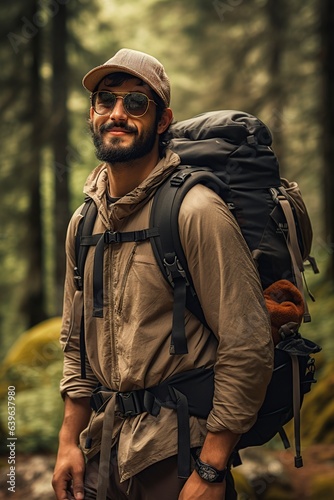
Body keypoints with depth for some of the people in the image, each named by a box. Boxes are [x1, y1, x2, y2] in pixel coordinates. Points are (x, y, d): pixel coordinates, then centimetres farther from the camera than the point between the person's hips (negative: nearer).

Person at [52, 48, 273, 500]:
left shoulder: (197, 213, -16)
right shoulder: (83, 222, 7)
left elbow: (247, 346, -18)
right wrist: (69, 442, 9)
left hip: (179, 449, -6)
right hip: (105, 444, 7)